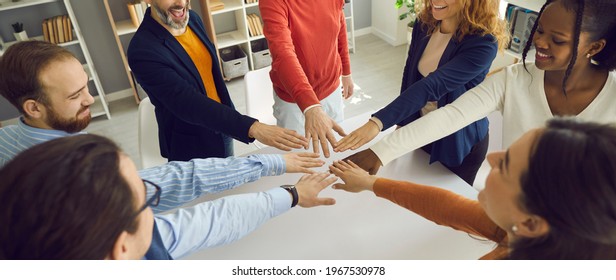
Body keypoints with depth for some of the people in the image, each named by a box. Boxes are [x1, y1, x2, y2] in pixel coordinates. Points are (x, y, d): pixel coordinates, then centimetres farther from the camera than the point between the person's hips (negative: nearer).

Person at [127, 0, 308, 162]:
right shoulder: (143, 51, -27)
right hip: (190, 148, -6)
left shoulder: (191, 18, -5)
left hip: (222, 129, 7)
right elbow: (189, 104, -33)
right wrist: (252, 127, -42)